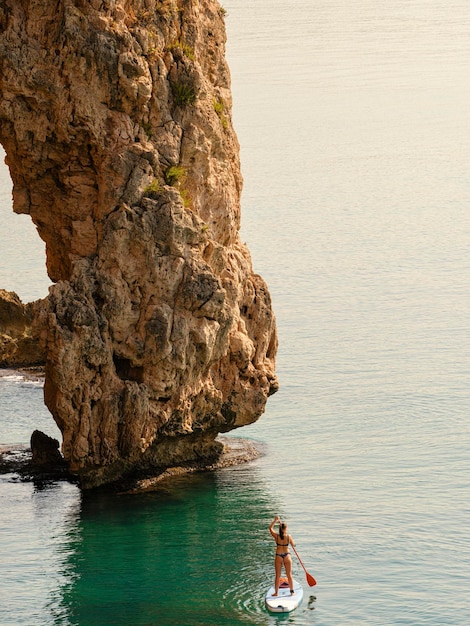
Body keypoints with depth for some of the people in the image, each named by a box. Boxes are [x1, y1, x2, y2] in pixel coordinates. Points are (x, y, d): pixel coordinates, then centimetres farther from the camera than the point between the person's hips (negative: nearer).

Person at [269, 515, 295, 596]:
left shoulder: (276, 536, -10)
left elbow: (270, 528, 6)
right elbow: (293, 545, 2)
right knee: (289, 575, 11)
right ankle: (292, 591, 16)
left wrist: (275, 520, 10)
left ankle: (276, 592, 13)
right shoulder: (288, 536, -12)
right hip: (287, 556, -1)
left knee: (278, 575, 9)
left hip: (278, 557, 1)